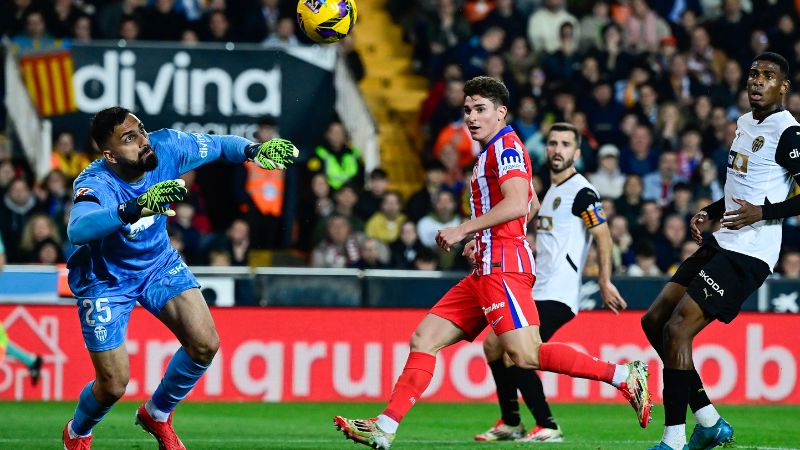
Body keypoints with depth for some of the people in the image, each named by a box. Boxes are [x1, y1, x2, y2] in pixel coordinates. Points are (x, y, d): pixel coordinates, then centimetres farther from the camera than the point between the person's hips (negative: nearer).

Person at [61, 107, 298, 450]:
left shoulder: (165, 148, -23)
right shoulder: (97, 184, -37)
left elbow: (219, 145, -4)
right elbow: (77, 230, -58)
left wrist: (253, 150, -26)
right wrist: (134, 209, -72)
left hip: (158, 263, 5)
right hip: (105, 279, -5)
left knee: (205, 345, -9)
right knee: (113, 385, -5)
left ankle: (156, 414, 21)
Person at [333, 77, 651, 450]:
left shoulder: (505, 145, -7)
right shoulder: (493, 151, 23)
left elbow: (517, 204, -22)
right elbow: (534, 210, 34)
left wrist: (464, 230, -18)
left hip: (503, 266, -10)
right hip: (487, 271, 10)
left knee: (526, 356, -22)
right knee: (424, 339, 5)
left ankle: (624, 376, -19)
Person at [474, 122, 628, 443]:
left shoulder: (582, 192, -11)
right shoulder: (552, 190, 18)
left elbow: (603, 236, -15)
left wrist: (605, 282, -22)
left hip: (556, 295, -10)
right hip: (537, 291, 10)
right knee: (493, 345, 12)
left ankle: (547, 428, -11)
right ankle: (510, 424, 21)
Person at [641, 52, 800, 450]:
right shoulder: (744, 123, 17)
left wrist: (762, 213, -22)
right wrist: (710, 212, 16)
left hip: (749, 253, -10)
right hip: (722, 243, 10)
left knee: (678, 329, -16)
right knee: (654, 321, 9)